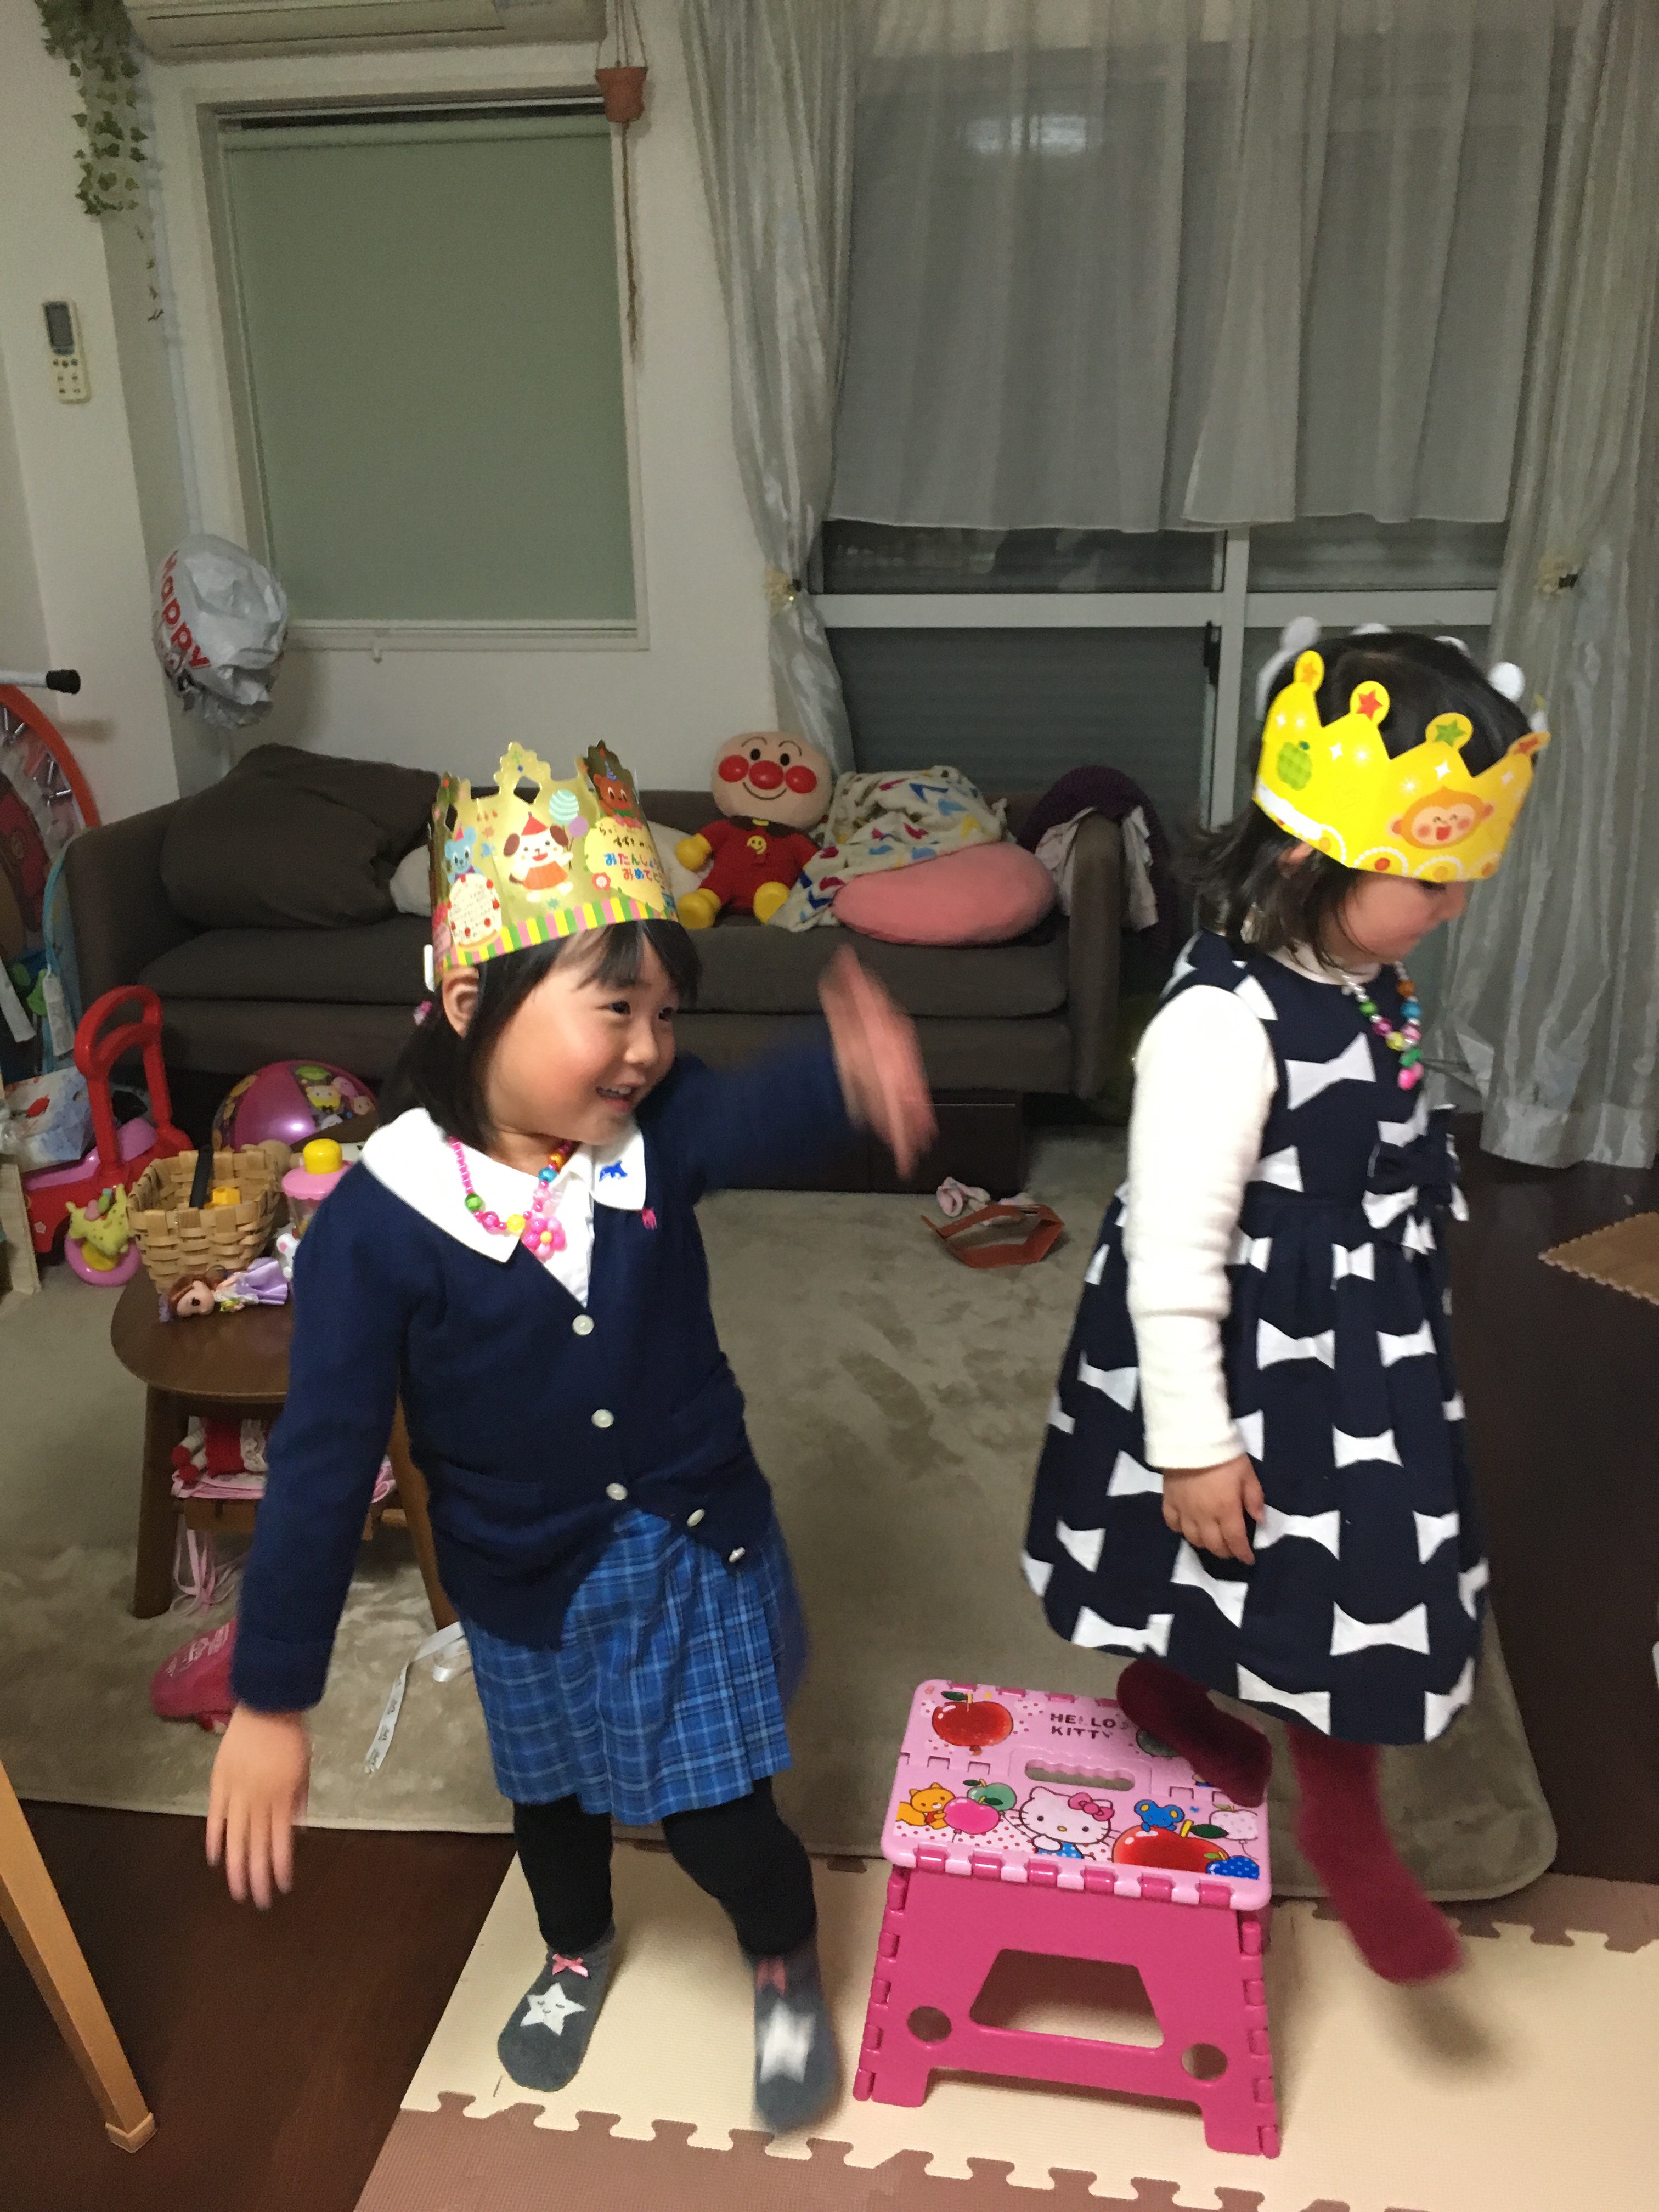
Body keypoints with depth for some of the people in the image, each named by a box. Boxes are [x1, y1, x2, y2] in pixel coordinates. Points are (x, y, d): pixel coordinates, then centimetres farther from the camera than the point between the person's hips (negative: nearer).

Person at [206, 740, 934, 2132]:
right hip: (530, 1590, 1)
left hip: (699, 1551, 0)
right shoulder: (380, 1222, -24)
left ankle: (788, 1969, 45)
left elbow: (759, 1118, -42)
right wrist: (272, 1700, -16)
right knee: (553, 1798, 27)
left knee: (719, 1813, 11)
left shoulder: (662, 1130, -19)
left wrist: (853, 1074, -66)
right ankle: (579, 1949, 60)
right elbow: (323, 1461, -19)